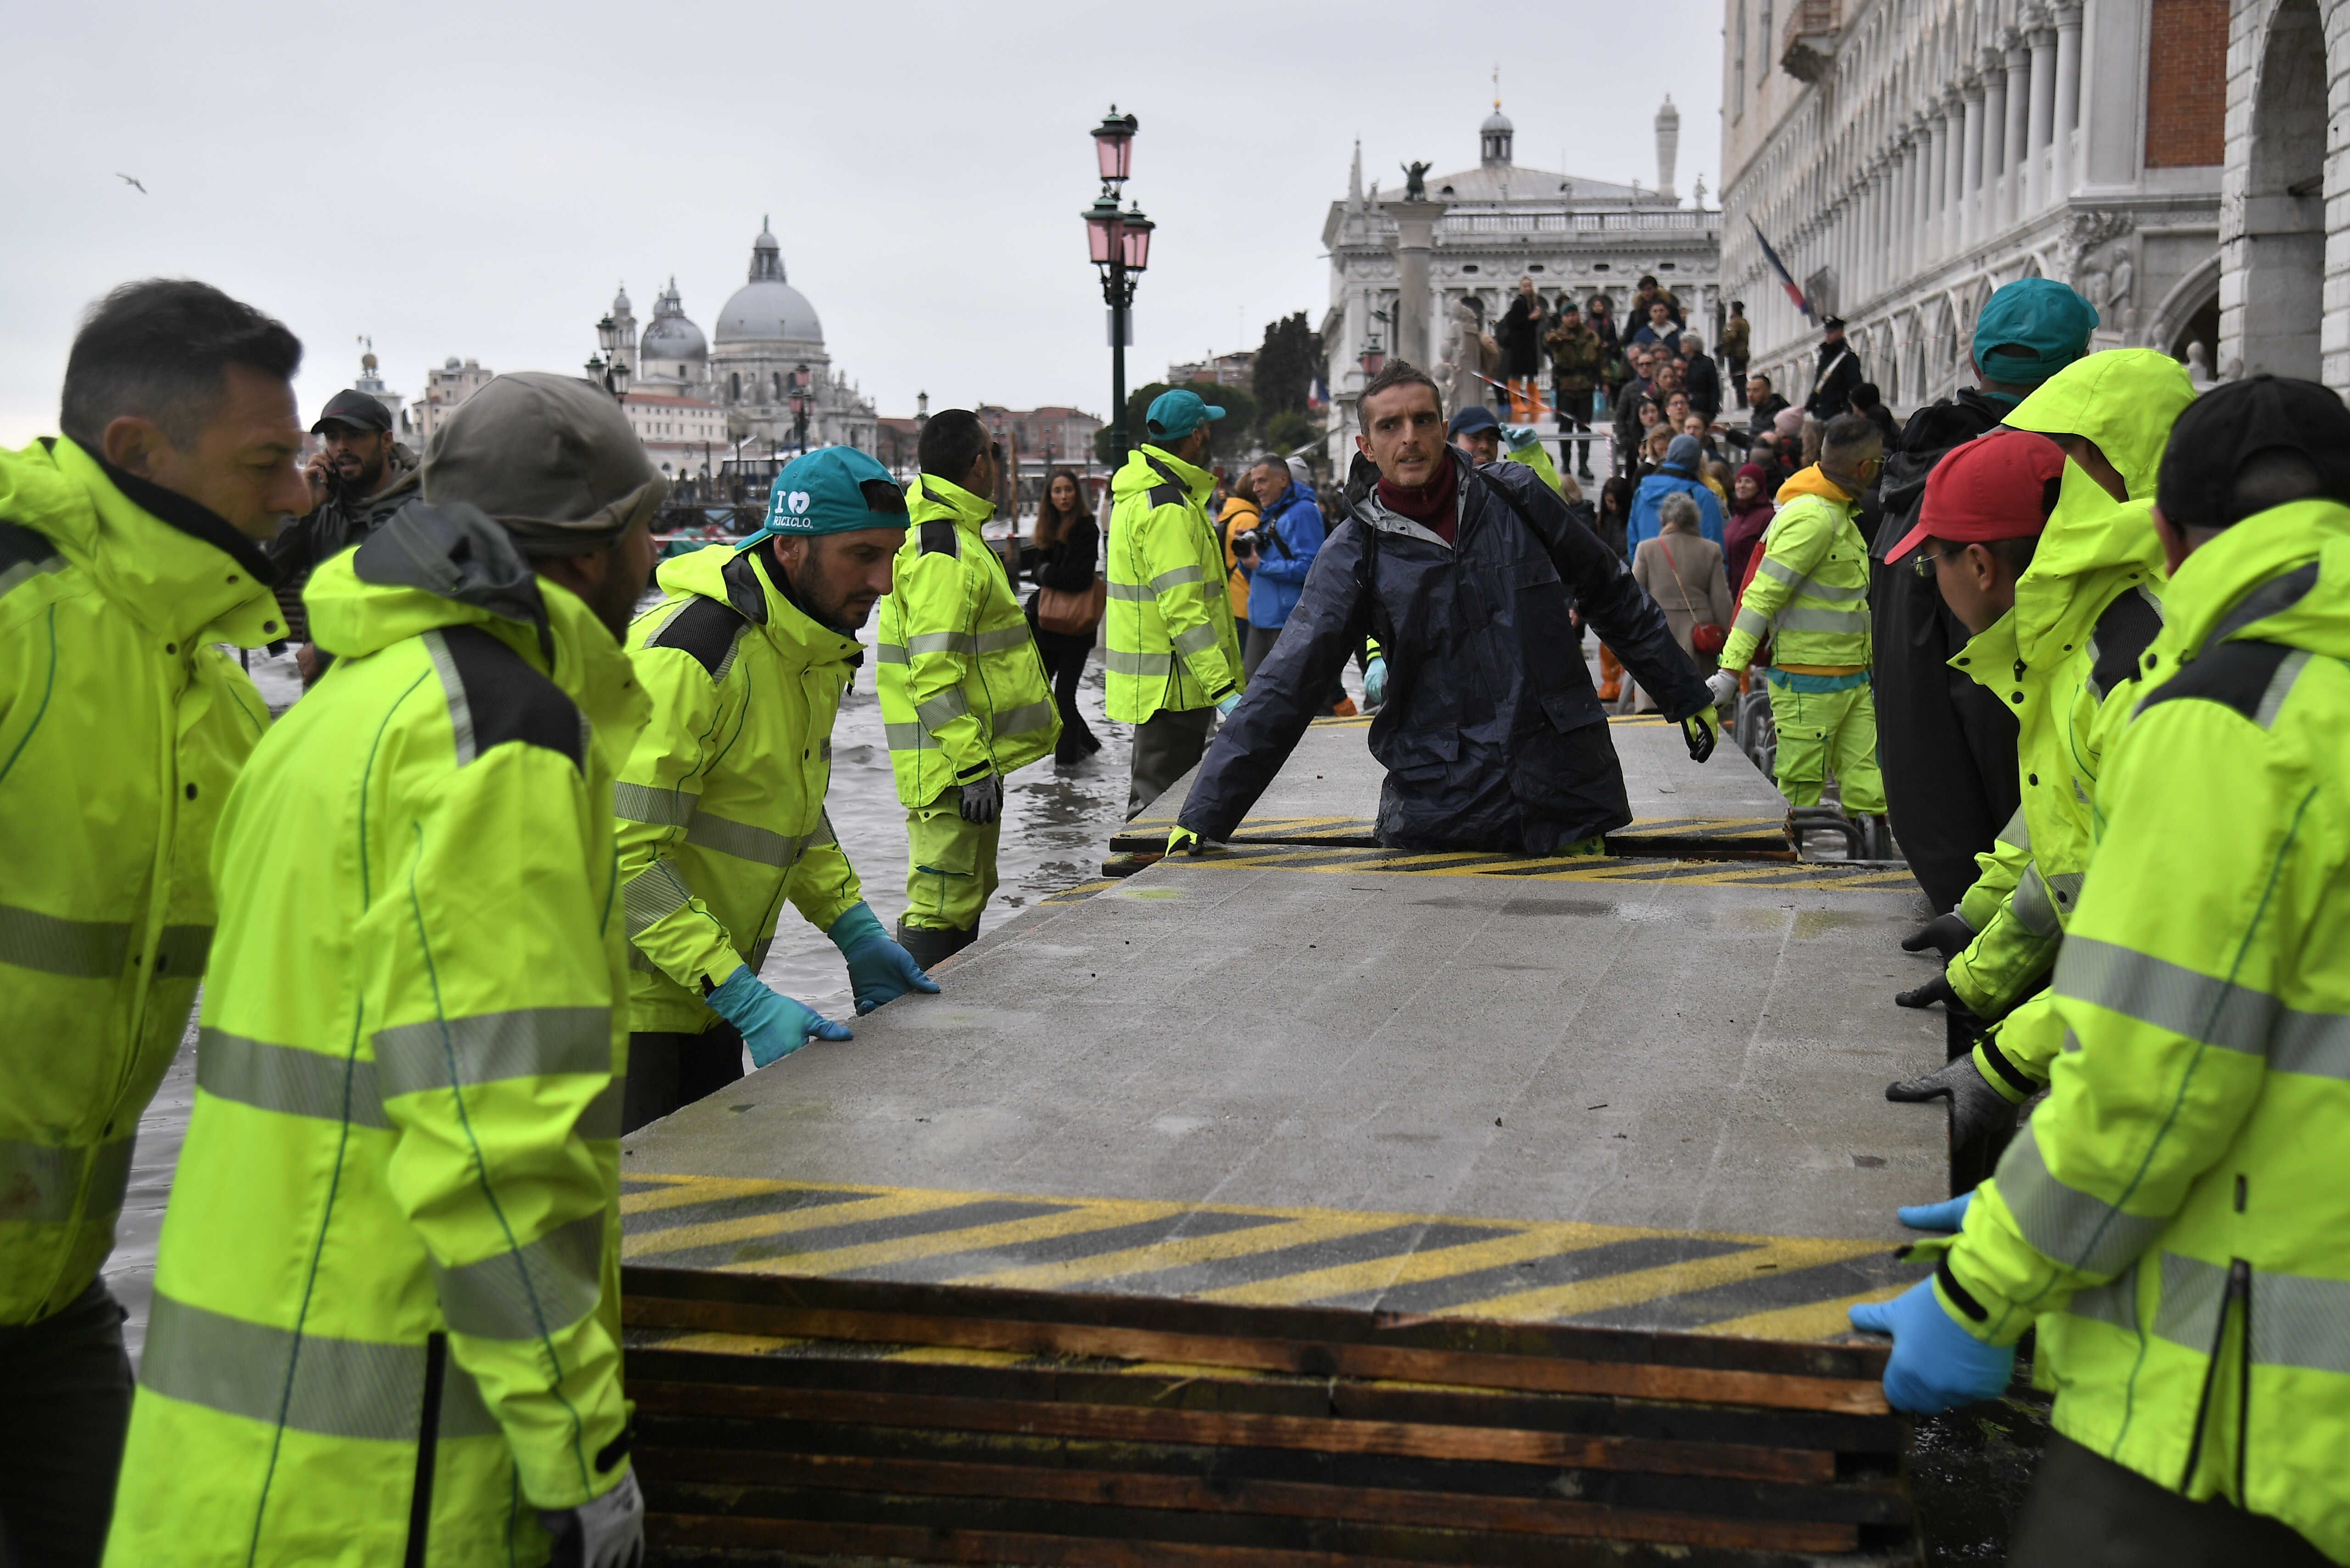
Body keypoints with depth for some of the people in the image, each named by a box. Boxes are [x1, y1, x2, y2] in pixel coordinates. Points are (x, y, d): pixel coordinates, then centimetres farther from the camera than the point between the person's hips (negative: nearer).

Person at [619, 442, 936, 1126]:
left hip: (710, 992, 9)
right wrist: (746, 1001, -28)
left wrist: (854, 929, 9)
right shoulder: (689, 657, -25)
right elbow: (626, 857, -27)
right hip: (628, 996, -9)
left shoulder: (817, 647, 5)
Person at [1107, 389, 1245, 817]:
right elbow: (1184, 611, -25)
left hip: (1149, 682, 11)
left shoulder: (1139, 495, 14)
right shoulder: (1167, 508, -19)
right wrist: (1224, 689, -26)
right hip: (1171, 686, -11)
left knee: (1150, 792, 19)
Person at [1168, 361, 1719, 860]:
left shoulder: (1514, 497, 4)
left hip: (1564, 802, 1)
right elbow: (1284, 687, -3)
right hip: (1436, 816, -1)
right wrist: (1204, 816, -9)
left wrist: (1687, 695, 21)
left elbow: (1613, 596, 17)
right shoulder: (1356, 551, 0)